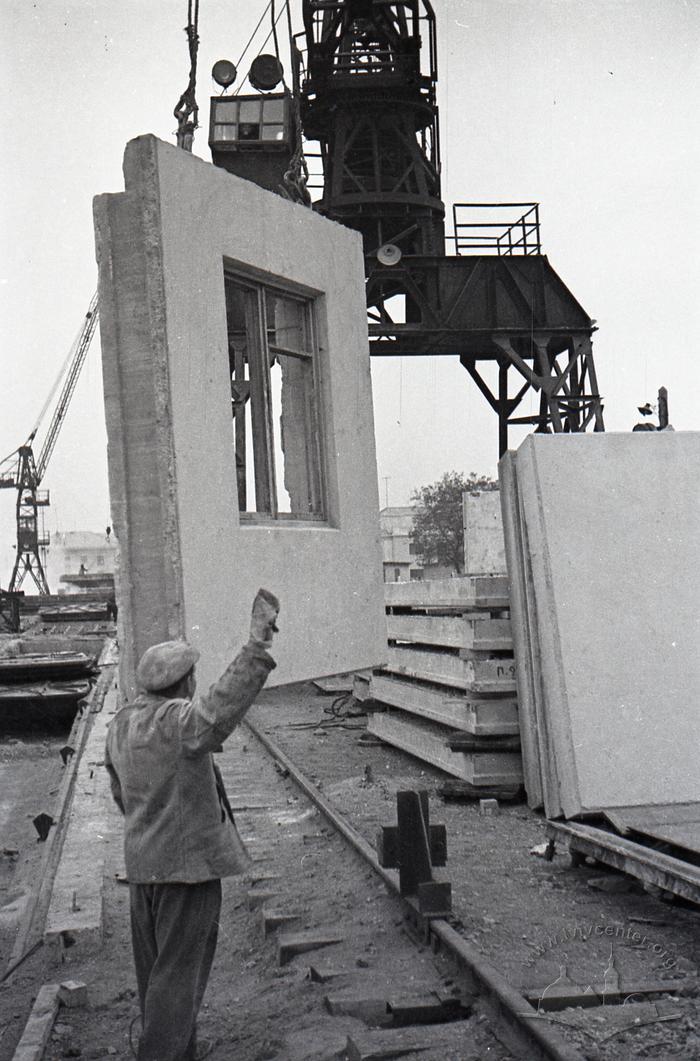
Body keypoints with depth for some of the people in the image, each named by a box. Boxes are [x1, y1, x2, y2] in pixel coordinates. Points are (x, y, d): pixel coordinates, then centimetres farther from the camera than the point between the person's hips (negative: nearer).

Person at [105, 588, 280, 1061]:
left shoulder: (122, 721, 5)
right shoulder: (176, 721, -22)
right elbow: (223, 707, -42)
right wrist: (259, 641, -45)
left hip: (142, 863, 9)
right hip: (188, 862, -9)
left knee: (156, 967, 19)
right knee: (178, 973, 1)